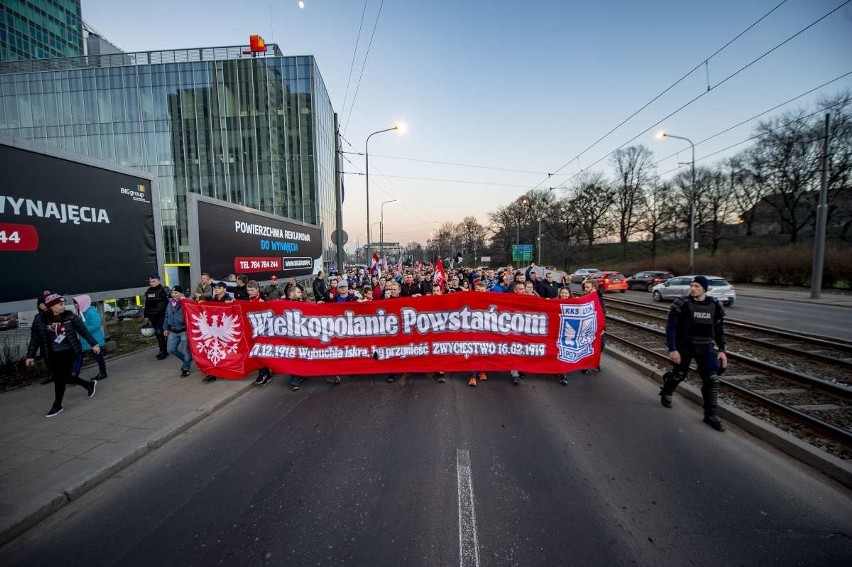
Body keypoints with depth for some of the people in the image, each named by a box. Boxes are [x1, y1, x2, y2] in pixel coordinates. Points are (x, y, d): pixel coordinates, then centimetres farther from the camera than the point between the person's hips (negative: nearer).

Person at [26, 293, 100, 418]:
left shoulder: (70, 316, -8)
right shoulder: (40, 319, -4)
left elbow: (83, 330, -2)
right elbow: (35, 338, 4)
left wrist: (94, 344, -3)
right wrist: (30, 356, 4)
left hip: (68, 351, -3)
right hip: (51, 355, 3)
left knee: (59, 377, -3)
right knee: (63, 376, 11)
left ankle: (57, 406, 11)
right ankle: (89, 384, 33)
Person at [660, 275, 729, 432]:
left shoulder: (715, 306, -1)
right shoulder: (682, 304, -14)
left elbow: (719, 329, 10)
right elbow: (671, 327, -14)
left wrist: (721, 350, 5)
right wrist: (672, 349, -19)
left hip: (705, 347, 3)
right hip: (684, 346, -3)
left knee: (712, 379, -5)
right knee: (679, 374, 9)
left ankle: (711, 414, 8)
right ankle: (666, 392, 41)